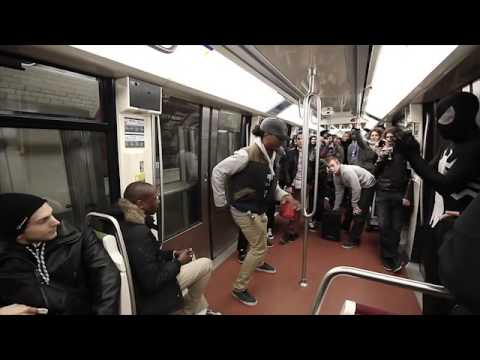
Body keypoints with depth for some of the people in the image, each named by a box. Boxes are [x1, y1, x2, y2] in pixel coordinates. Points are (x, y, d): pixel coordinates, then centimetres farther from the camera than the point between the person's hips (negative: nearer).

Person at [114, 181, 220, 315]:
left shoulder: (126, 222, -1)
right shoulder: (138, 233, -32)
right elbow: (152, 283, -29)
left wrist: (173, 254, 1)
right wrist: (178, 262, -15)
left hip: (142, 281, 9)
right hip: (149, 295, -9)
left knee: (190, 258, 21)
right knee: (206, 264, -4)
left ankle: (200, 309, 30)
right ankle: (190, 309, 21)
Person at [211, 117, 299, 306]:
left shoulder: (271, 156, 2)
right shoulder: (247, 154, -24)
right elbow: (218, 172, -20)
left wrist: (284, 195, 0)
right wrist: (221, 201, -14)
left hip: (258, 209, 8)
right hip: (244, 210, -8)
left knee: (260, 243, 28)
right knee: (259, 248, -1)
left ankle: (259, 263, 60)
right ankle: (239, 288, 16)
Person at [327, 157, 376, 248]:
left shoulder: (347, 171, -33)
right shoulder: (335, 175, -6)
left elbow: (356, 189, -31)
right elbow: (339, 192, 3)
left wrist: (355, 205, -21)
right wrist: (335, 208, 7)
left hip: (368, 185, -8)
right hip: (357, 187, 8)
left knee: (359, 212, -11)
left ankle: (354, 240, -4)